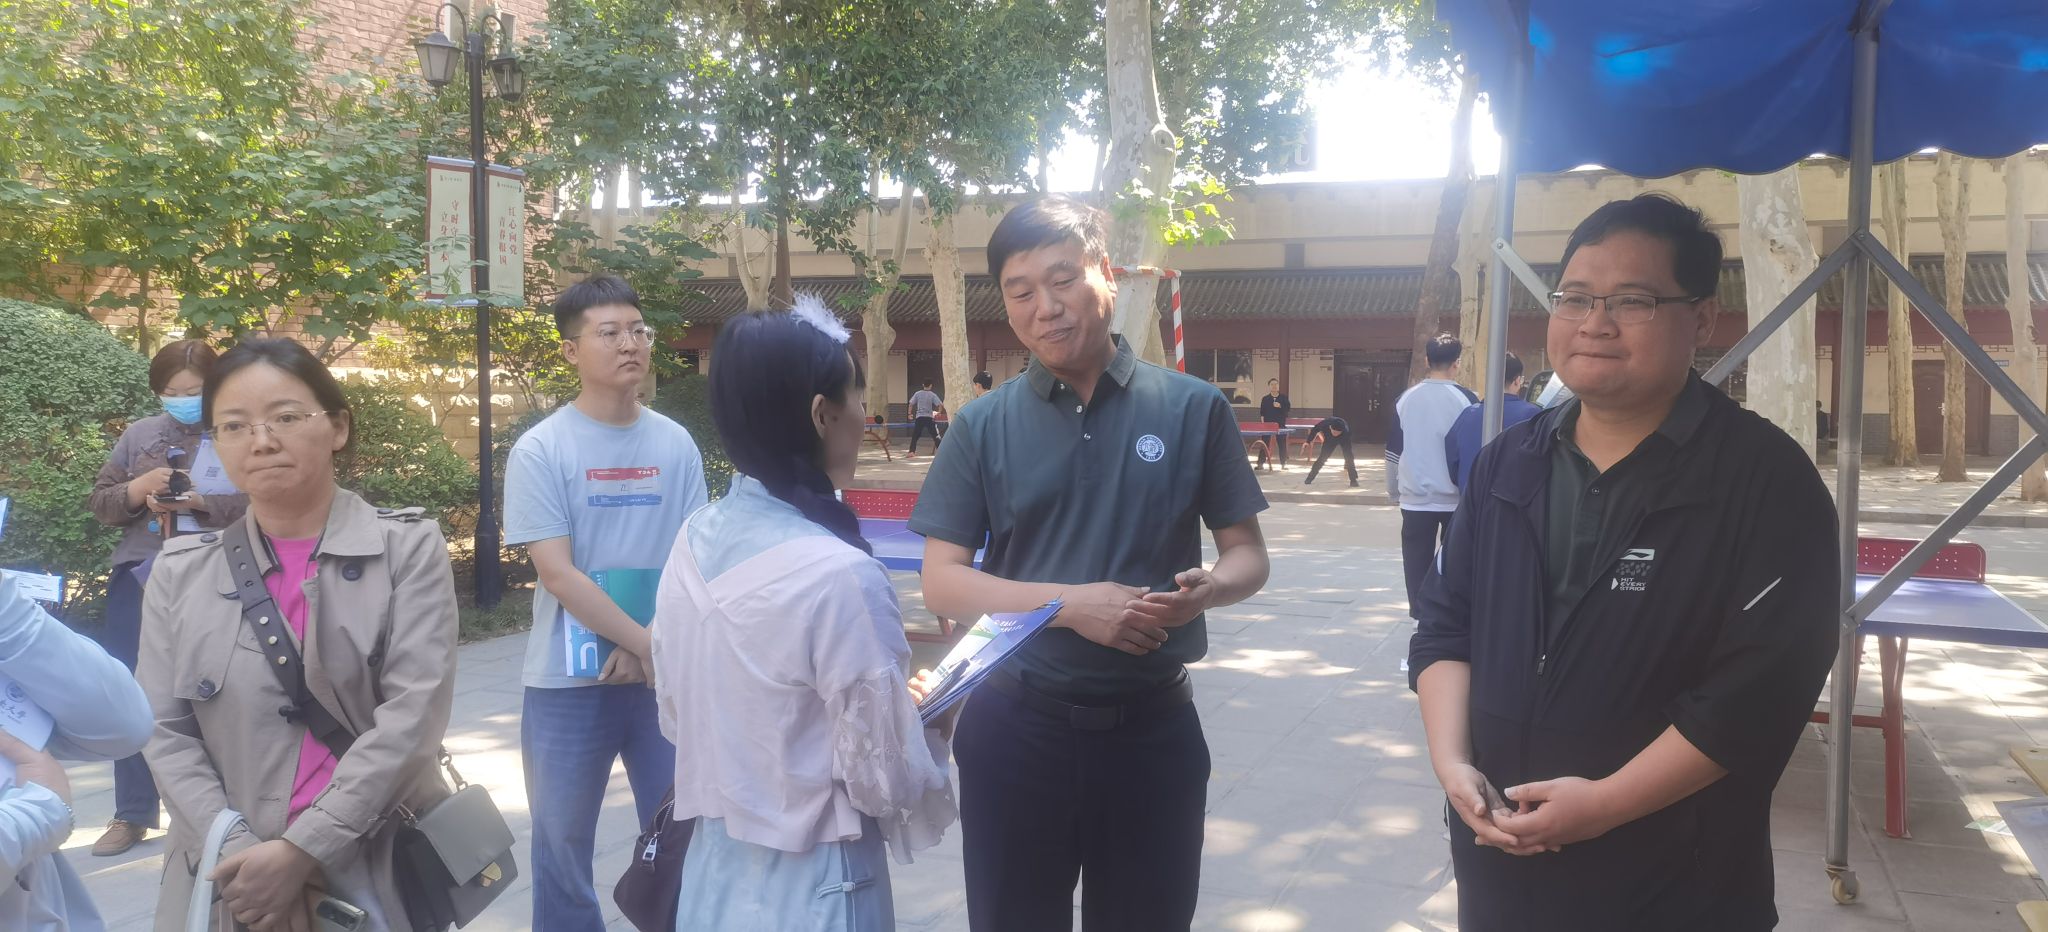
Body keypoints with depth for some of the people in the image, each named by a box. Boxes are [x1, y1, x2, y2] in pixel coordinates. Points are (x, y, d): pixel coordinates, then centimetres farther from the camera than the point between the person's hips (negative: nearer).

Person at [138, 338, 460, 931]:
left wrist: (301, 850, -18)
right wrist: (239, 853, -13)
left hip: (385, 873, -2)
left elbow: (412, 716, -13)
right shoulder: (180, 573, 4)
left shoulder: (408, 549, -5)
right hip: (230, 882, 2)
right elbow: (166, 733, 0)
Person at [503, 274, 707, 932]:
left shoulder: (677, 445, 2)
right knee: (563, 843, 9)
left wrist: (646, 649, -10)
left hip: (667, 675, 3)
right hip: (570, 681, -2)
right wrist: (648, 643, -15)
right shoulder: (540, 450, -7)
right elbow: (558, 573, -12)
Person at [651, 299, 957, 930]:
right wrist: (926, 721, 1)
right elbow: (886, 780, -19)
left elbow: (676, 717, 9)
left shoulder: (695, 540, -3)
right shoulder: (839, 574, -25)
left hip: (714, 870, 7)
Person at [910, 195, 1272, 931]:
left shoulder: (1192, 408, -2)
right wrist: (1073, 604, -18)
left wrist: (1208, 588, -21)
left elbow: (1247, 553, 3)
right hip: (1018, 725, 1)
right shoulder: (983, 427, -1)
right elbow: (942, 582, -4)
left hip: (1154, 726, 0)